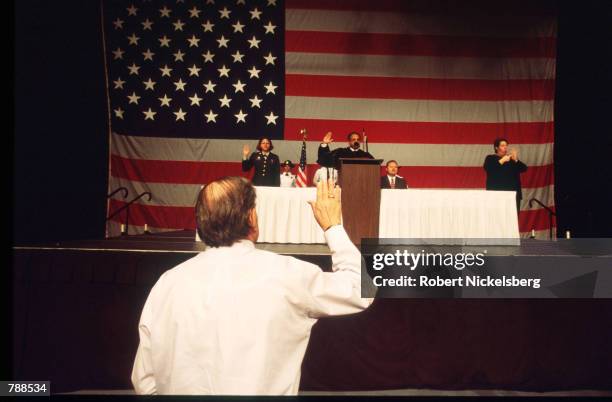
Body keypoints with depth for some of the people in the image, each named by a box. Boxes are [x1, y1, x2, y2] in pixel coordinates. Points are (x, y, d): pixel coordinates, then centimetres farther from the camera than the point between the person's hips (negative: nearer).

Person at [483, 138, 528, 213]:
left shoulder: (512, 158, 17)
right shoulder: (490, 158, 8)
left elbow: (524, 169, 7)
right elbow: (487, 169, -12)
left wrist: (516, 160, -10)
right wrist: (502, 161, -16)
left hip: (513, 193, 4)